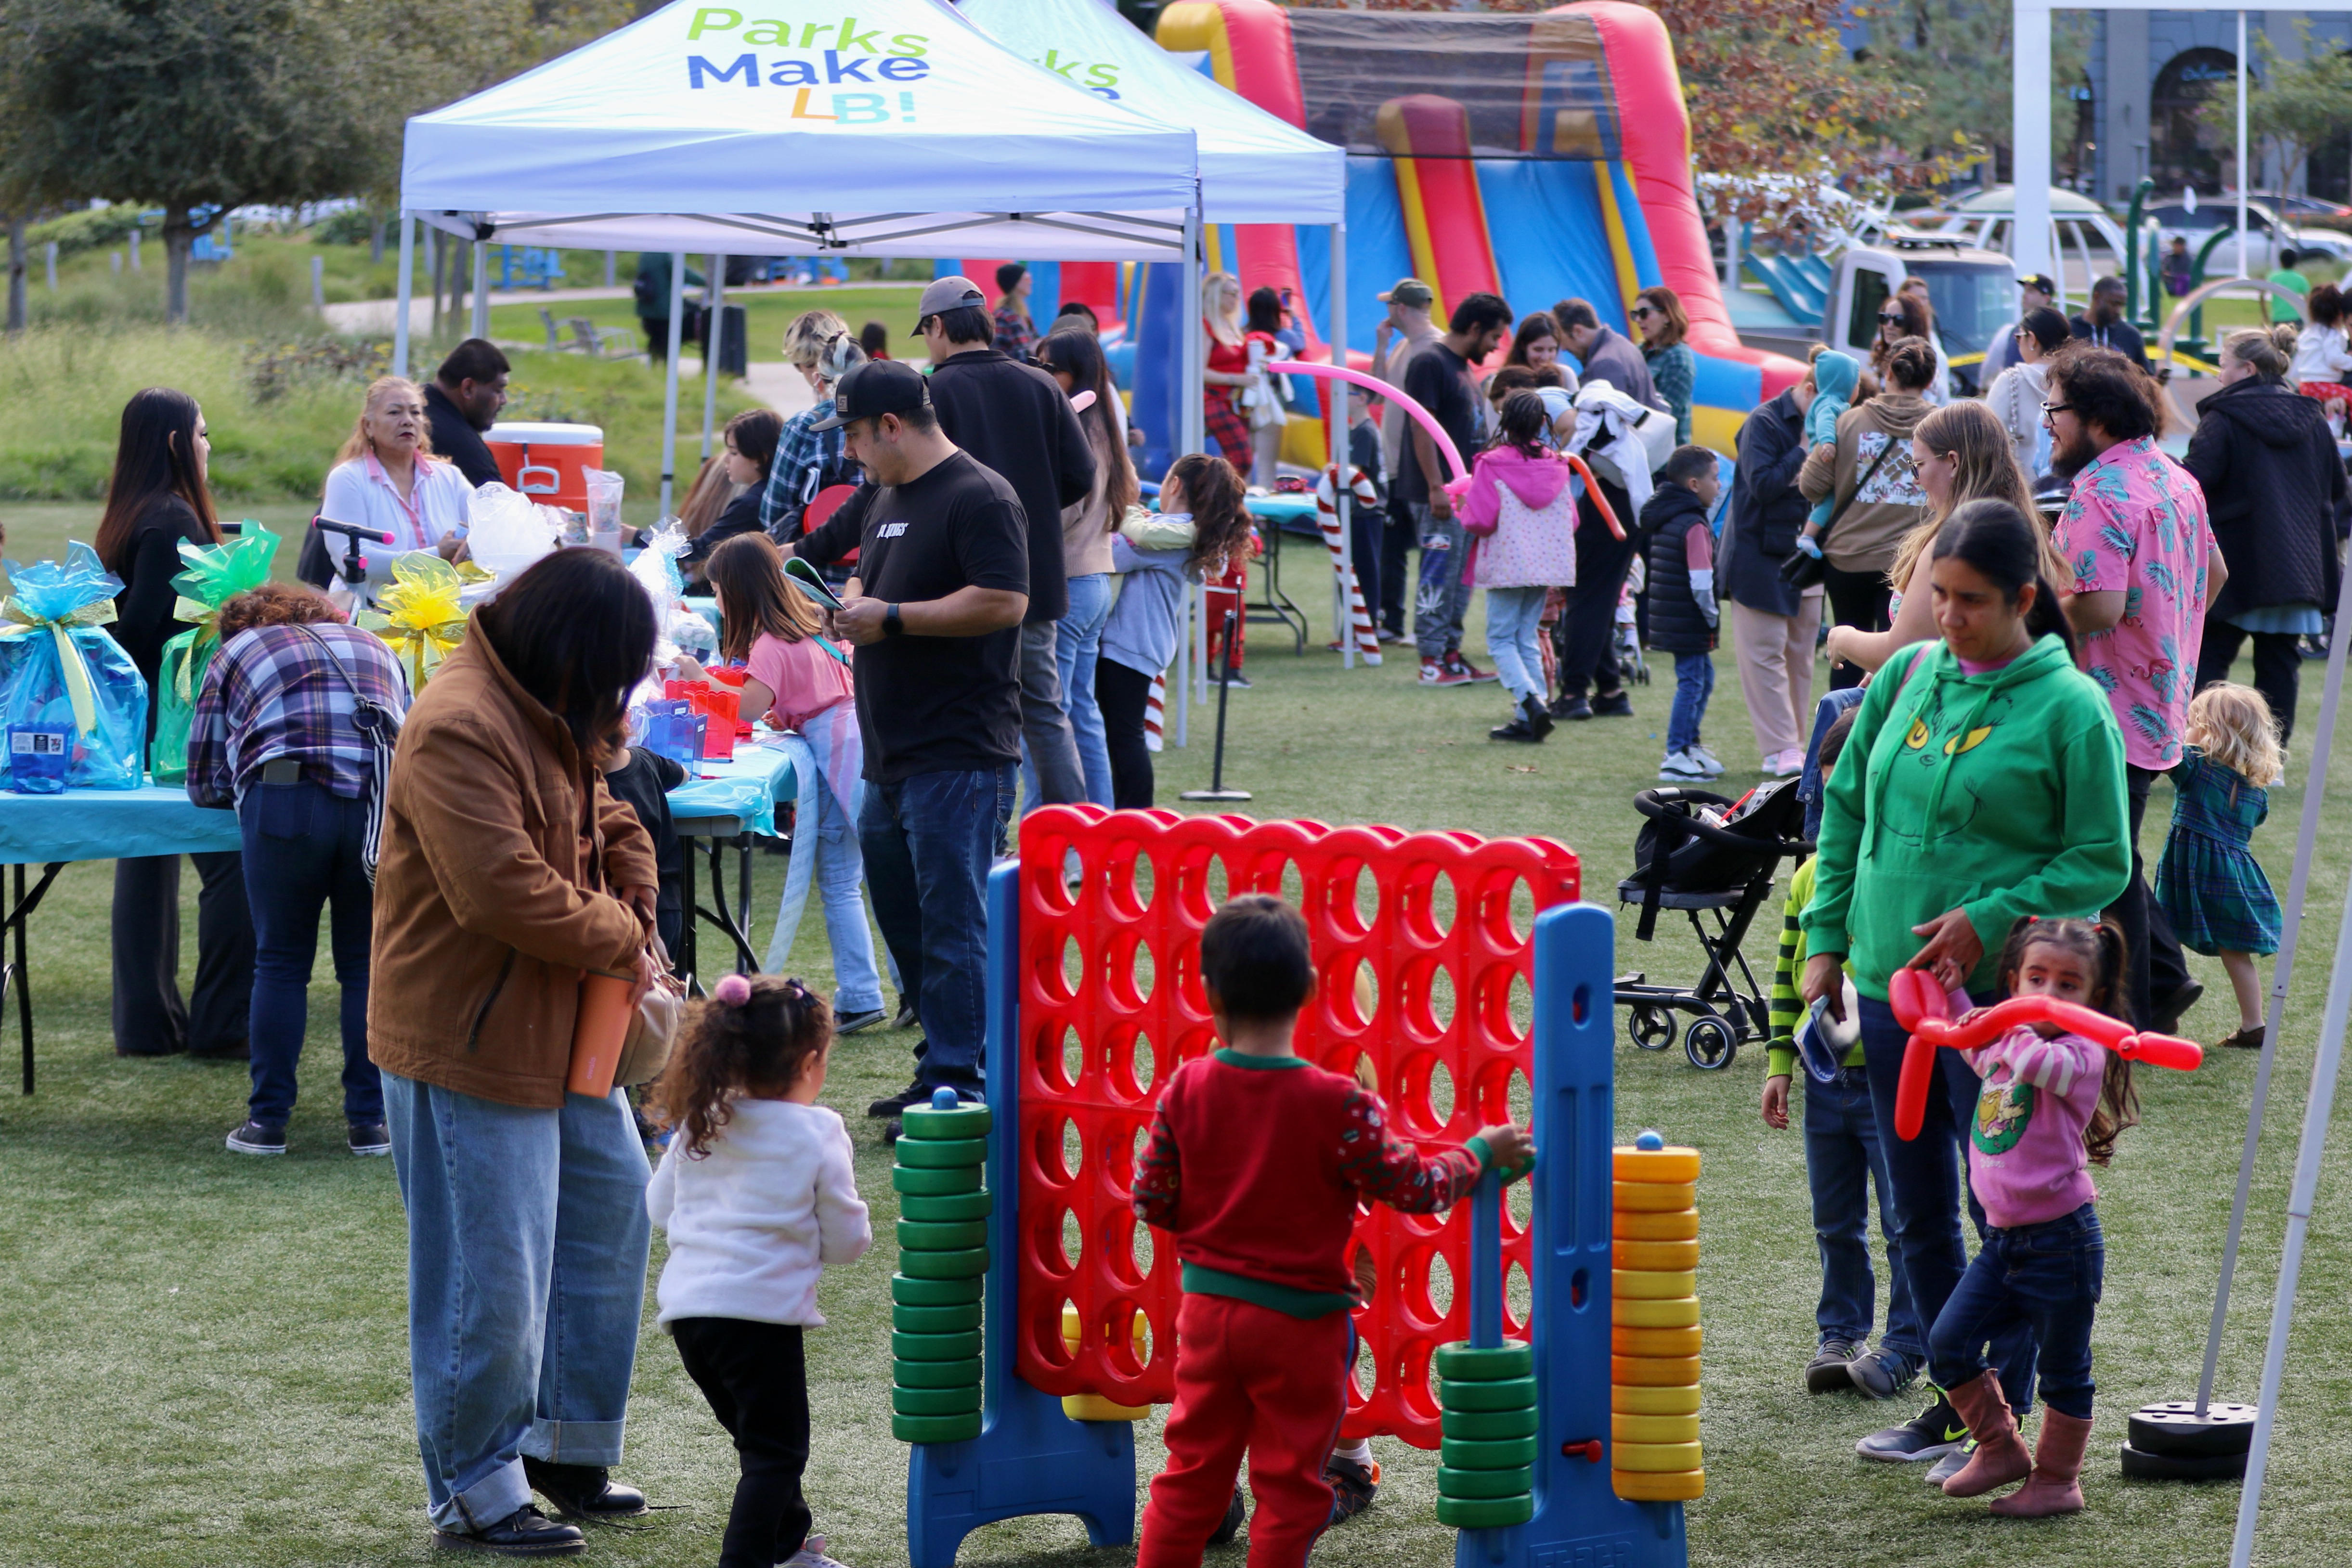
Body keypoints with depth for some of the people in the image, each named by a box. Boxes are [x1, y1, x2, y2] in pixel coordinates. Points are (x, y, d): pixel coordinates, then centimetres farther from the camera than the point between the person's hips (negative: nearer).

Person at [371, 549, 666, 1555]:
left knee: (610, 1202, 18)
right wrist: (619, 939, -15)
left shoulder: (553, 722, 10)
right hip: (466, 1044, -10)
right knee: (491, 1271, -4)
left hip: (557, 1030, 10)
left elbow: (612, 827, 20)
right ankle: (475, 1492, 10)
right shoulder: (459, 731, -23)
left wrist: (634, 924, -1)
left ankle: (570, 1445, 30)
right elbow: (508, 894, -29)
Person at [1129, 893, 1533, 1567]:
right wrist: (1481, 1154, 5)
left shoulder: (1186, 1090, -7)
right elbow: (1411, 1185, -10)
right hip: (1299, 1320, -4)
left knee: (1192, 1471, 15)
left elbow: (1151, 1200, -1)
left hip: (1208, 1309, 4)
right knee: (1290, 1485, 8)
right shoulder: (1338, 1105, -18)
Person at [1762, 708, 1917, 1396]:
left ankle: (1907, 1344, 11)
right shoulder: (1812, 876, 7)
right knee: (1835, 1222, 13)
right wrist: (1780, 1064, 10)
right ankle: (1839, 1332, 25)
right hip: (1826, 1076, 5)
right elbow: (1786, 975, 13)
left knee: (1904, 1220, 1)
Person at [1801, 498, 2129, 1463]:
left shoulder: (2069, 708, -10)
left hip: (2001, 996, -6)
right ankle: (1954, 1407, 26)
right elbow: (1846, 807, 15)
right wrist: (1826, 938, 8)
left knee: (2005, 1216, 0)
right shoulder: (1909, 678, 6)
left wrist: (1989, 920, -18)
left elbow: (2103, 864, -8)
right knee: (1919, 1214, 14)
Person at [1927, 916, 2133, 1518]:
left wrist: (2010, 1026, -25)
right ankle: (2000, 1448, 18)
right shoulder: (2004, 1044, 11)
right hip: (2004, 1236, 7)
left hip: (2061, 1239, -7)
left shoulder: (2083, 1052, -12)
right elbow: (1972, 1046, 36)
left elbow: (2041, 1065, -36)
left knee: (2062, 1369, 6)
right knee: (1949, 1343, 2)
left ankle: (2057, 1479, 19)